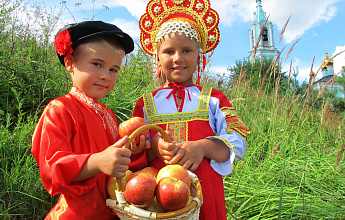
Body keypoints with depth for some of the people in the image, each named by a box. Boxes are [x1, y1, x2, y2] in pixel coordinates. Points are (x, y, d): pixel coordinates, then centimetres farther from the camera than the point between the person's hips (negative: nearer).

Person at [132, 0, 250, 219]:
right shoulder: (145, 104, 8)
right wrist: (154, 147, -18)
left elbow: (237, 144, -2)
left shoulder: (214, 99, 7)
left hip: (204, 194, 0)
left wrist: (203, 147, -20)